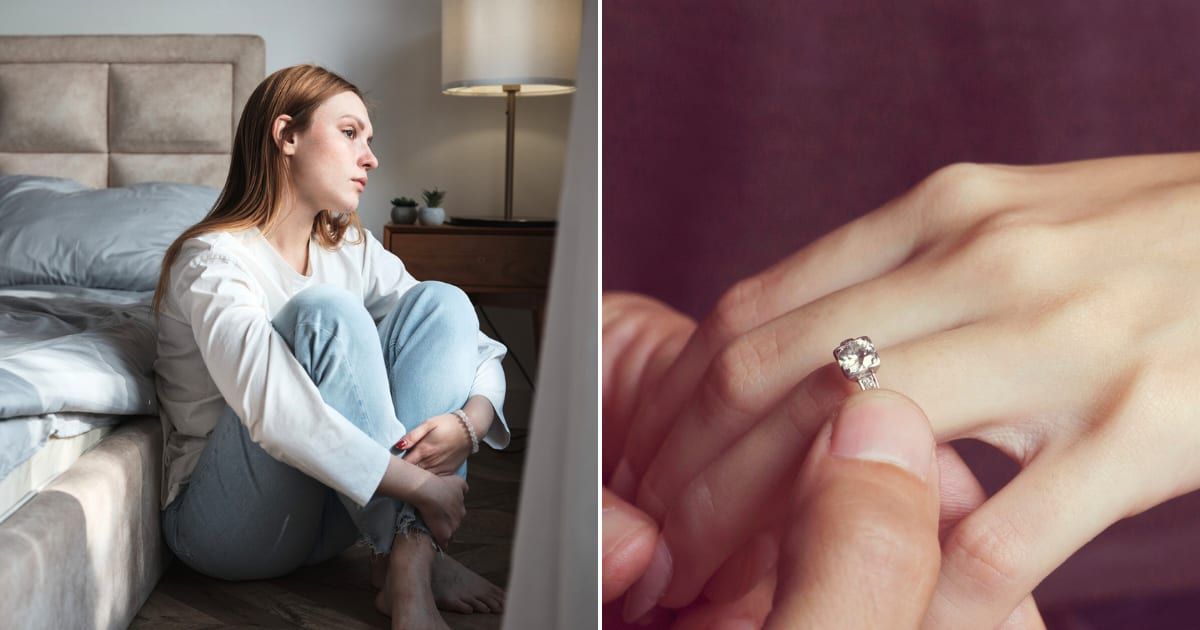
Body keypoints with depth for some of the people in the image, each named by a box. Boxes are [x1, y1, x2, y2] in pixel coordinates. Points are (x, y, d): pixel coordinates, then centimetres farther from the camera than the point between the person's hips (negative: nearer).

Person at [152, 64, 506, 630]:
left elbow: (481, 350, 1)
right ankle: (411, 551, -25)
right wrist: (423, 485, -32)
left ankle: (408, 562, -25)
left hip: (335, 511, 7)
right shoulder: (214, 261, -16)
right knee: (325, 312, -27)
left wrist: (468, 422, -21)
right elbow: (276, 417, -33)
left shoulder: (353, 251, 6)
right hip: (226, 522, -7)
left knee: (442, 301, -11)